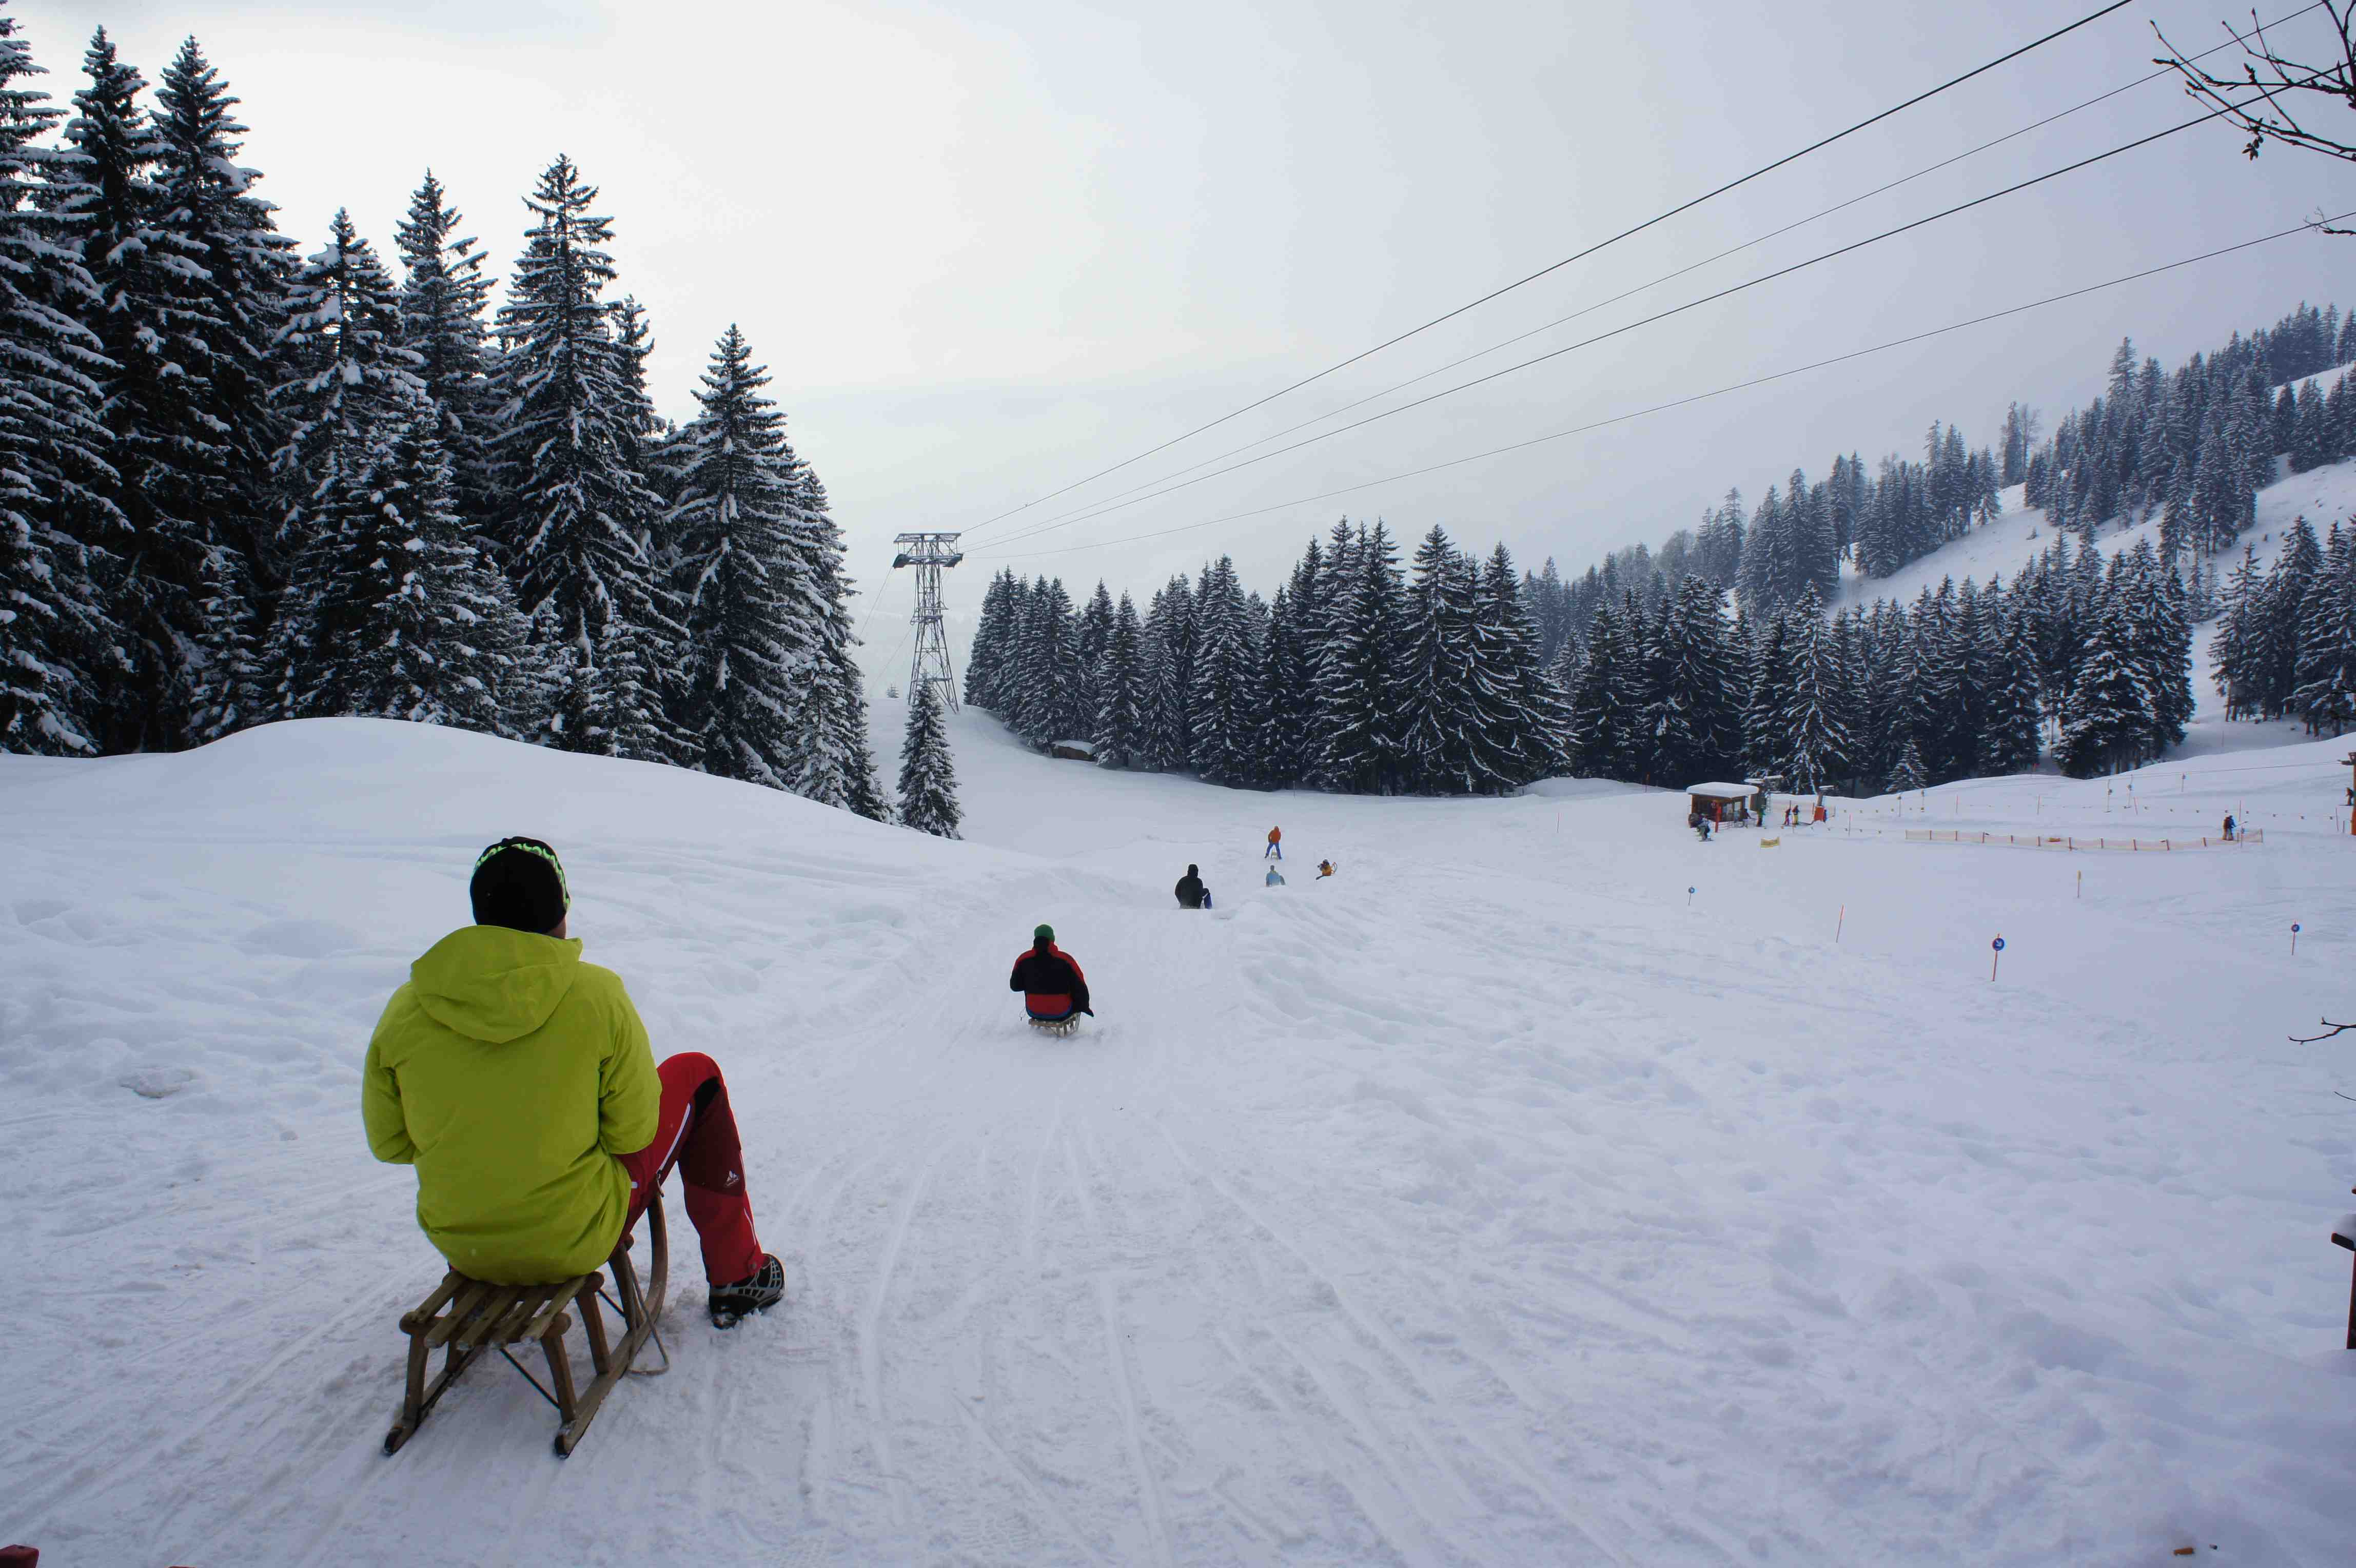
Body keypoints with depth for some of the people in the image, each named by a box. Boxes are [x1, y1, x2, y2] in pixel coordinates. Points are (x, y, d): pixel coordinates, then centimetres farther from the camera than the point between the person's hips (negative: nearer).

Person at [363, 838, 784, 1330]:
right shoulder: (596, 996, -18)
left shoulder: (406, 1010, -9)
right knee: (696, 1074, 15)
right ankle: (736, 1277, 24)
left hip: (460, 1246, 4)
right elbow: (632, 1133, -10)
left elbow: (389, 1143, 1)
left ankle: (489, 1292, 43)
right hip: (578, 1241, -4)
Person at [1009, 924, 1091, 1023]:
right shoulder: (1065, 959, -16)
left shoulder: (1023, 959, -10)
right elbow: (1080, 986, -9)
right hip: (1062, 1013, -2)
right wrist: (1084, 1007, 8)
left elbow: (1015, 986, 3)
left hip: (1034, 1013, 2)